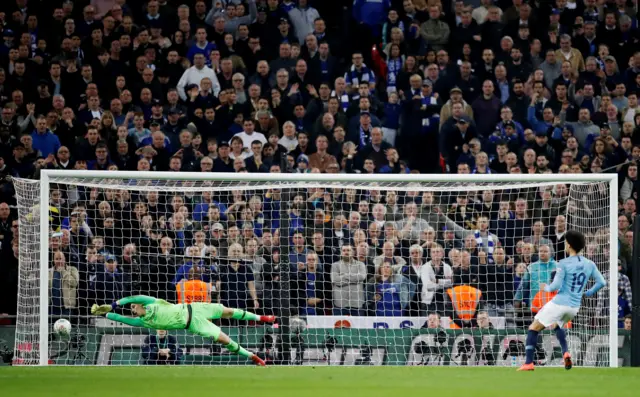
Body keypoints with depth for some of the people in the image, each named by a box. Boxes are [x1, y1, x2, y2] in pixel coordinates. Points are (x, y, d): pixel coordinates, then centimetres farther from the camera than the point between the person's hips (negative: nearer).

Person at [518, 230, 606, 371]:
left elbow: (556, 285, -16)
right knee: (556, 326, 35)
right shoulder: (589, 264, 4)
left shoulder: (563, 264, -12)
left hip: (559, 304, -6)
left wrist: (546, 288, 5)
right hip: (575, 306, 6)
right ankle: (566, 353, 10)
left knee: (533, 329, 6)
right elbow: (601, 282, 4)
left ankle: (529, 363, -5)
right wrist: (588, 293, 15)